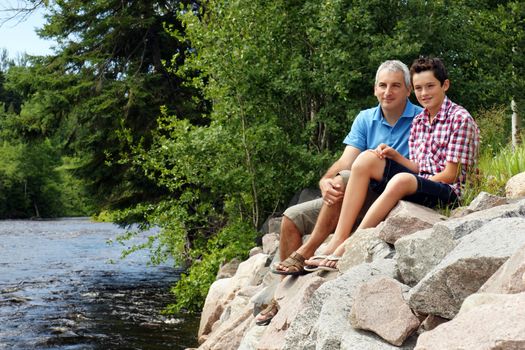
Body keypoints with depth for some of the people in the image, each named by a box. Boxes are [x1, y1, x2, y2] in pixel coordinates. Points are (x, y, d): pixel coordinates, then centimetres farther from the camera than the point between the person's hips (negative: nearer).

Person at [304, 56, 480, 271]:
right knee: (366, 159, -9)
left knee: (401, 180, -37)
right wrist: (394, 155, -6)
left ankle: (346, 249, -36)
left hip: (446, 193, -7)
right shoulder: (418, 122, 15)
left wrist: (415, 181, -12)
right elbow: (418, 168, 12)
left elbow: (450, 175, -11)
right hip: (419, 183, 7)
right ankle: (338, 240, -22)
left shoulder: (460, 119, -7)